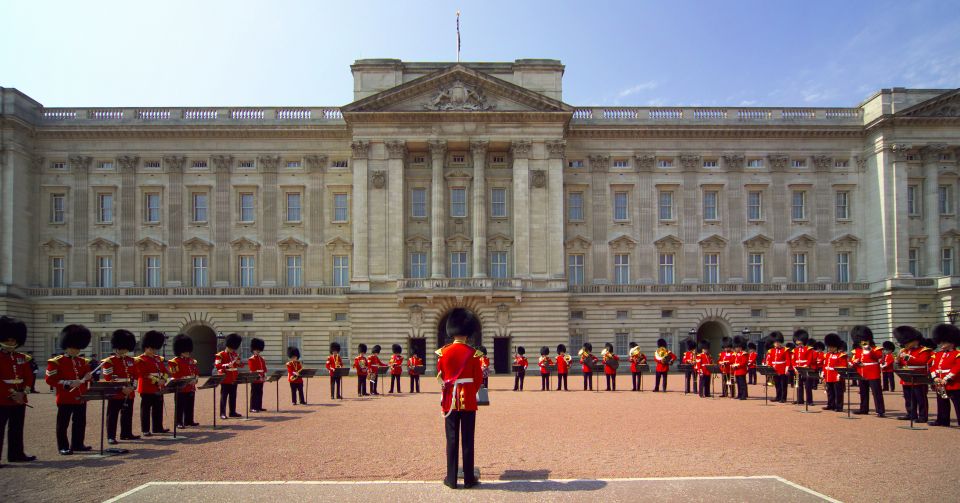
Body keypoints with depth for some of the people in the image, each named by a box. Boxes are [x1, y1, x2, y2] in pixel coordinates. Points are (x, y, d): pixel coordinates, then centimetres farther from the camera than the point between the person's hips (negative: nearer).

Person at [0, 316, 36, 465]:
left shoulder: (23, 358, 11)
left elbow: (29, 377, 9)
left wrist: (23, 392, -6)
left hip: (20, 400, 6)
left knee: (17, 429, 13)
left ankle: (16, 454, 21)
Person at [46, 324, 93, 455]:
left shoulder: (83, 362, 12)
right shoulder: (55, 362, -6)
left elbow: (87, 376, 20)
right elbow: (50, 380, -11)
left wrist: (87, 378, -5)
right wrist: (68, 384, -20)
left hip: (81, 398, 6)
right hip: (65, 399, -6)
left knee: (80, 423, 10)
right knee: (63, 423, 1)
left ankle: (77, 444, 20)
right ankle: (63, 447, 8)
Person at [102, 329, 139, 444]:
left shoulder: (131, 360, 11)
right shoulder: (109, 361, -7)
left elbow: (135, 375, 11)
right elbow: (108, 379, -13)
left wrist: (130, 386, -7)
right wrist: (122, 388, -19)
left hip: (129, 394, 6)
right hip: (115, 394, -6)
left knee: (127, 415, 13)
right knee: (112, 416, 0)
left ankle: (126, 434, 24)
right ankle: (111, 437, 5)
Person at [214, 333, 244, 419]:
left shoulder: (235, 354, 13)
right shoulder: (220, 355, -7)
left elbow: (241, 365, 17)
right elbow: (217, 365, -16)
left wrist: (239, 362, -6)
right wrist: (227, 365, -28)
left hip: (234, 380, 6)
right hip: (225, 380, -6)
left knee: (233, 397, 11)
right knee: (224, 397, -3)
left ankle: (233, 412, 18)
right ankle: (222, 413, -1)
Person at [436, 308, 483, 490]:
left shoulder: (443, 352, -2)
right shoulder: (473, 353, -7)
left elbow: (440, 377, 7)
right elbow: (478, 379, -1)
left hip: (450, 400, 1)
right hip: (468, 401, -1)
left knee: (452, 439, 6)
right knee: (468, 439, 5)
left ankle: (451, 479, 9)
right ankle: (469, 478, 10)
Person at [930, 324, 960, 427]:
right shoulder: (937, 355, 14)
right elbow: (933, 367, 10)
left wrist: (946, 379, -20)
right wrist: (935, 377, -7)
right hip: (940, 385, 7)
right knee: (942, 405, 13)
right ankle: (943, 420, 20)